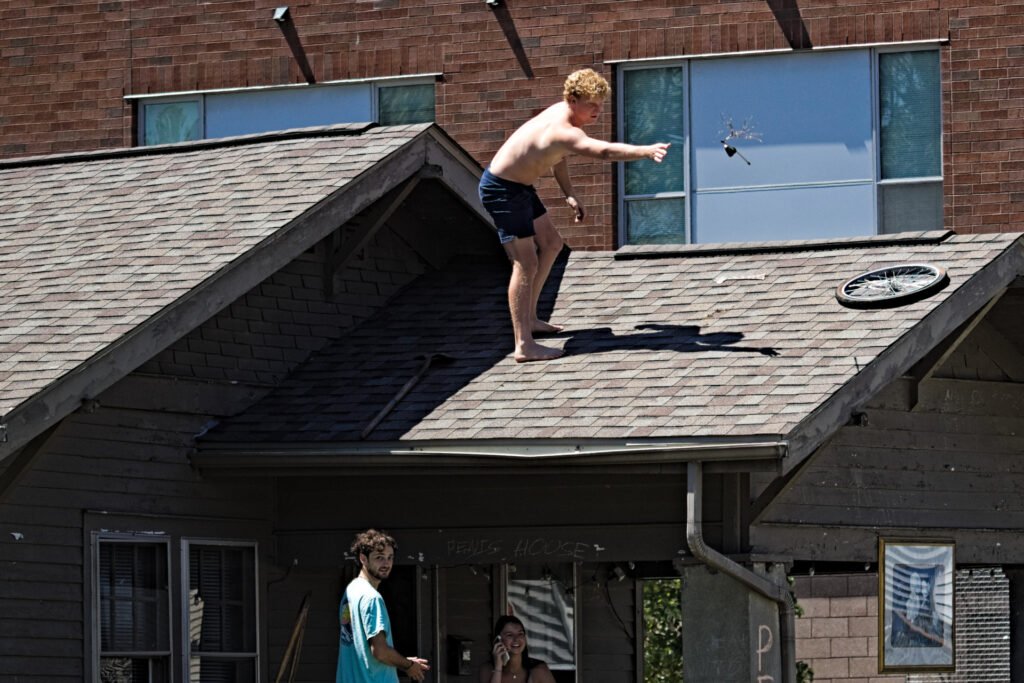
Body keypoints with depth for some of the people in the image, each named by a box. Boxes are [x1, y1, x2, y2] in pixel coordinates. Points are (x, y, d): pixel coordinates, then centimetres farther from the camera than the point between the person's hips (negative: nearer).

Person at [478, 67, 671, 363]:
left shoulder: (561, 112, -1)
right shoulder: (564, 132, -32)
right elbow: (605, 151, -49)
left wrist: (569, 193, 14)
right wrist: (647, 151, -56)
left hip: (519, 188, 11)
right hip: (501, 191, -11)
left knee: (551, 244, 21)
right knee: (527, 265, -12)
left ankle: (529, 319, 31)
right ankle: (524, 346, -12)